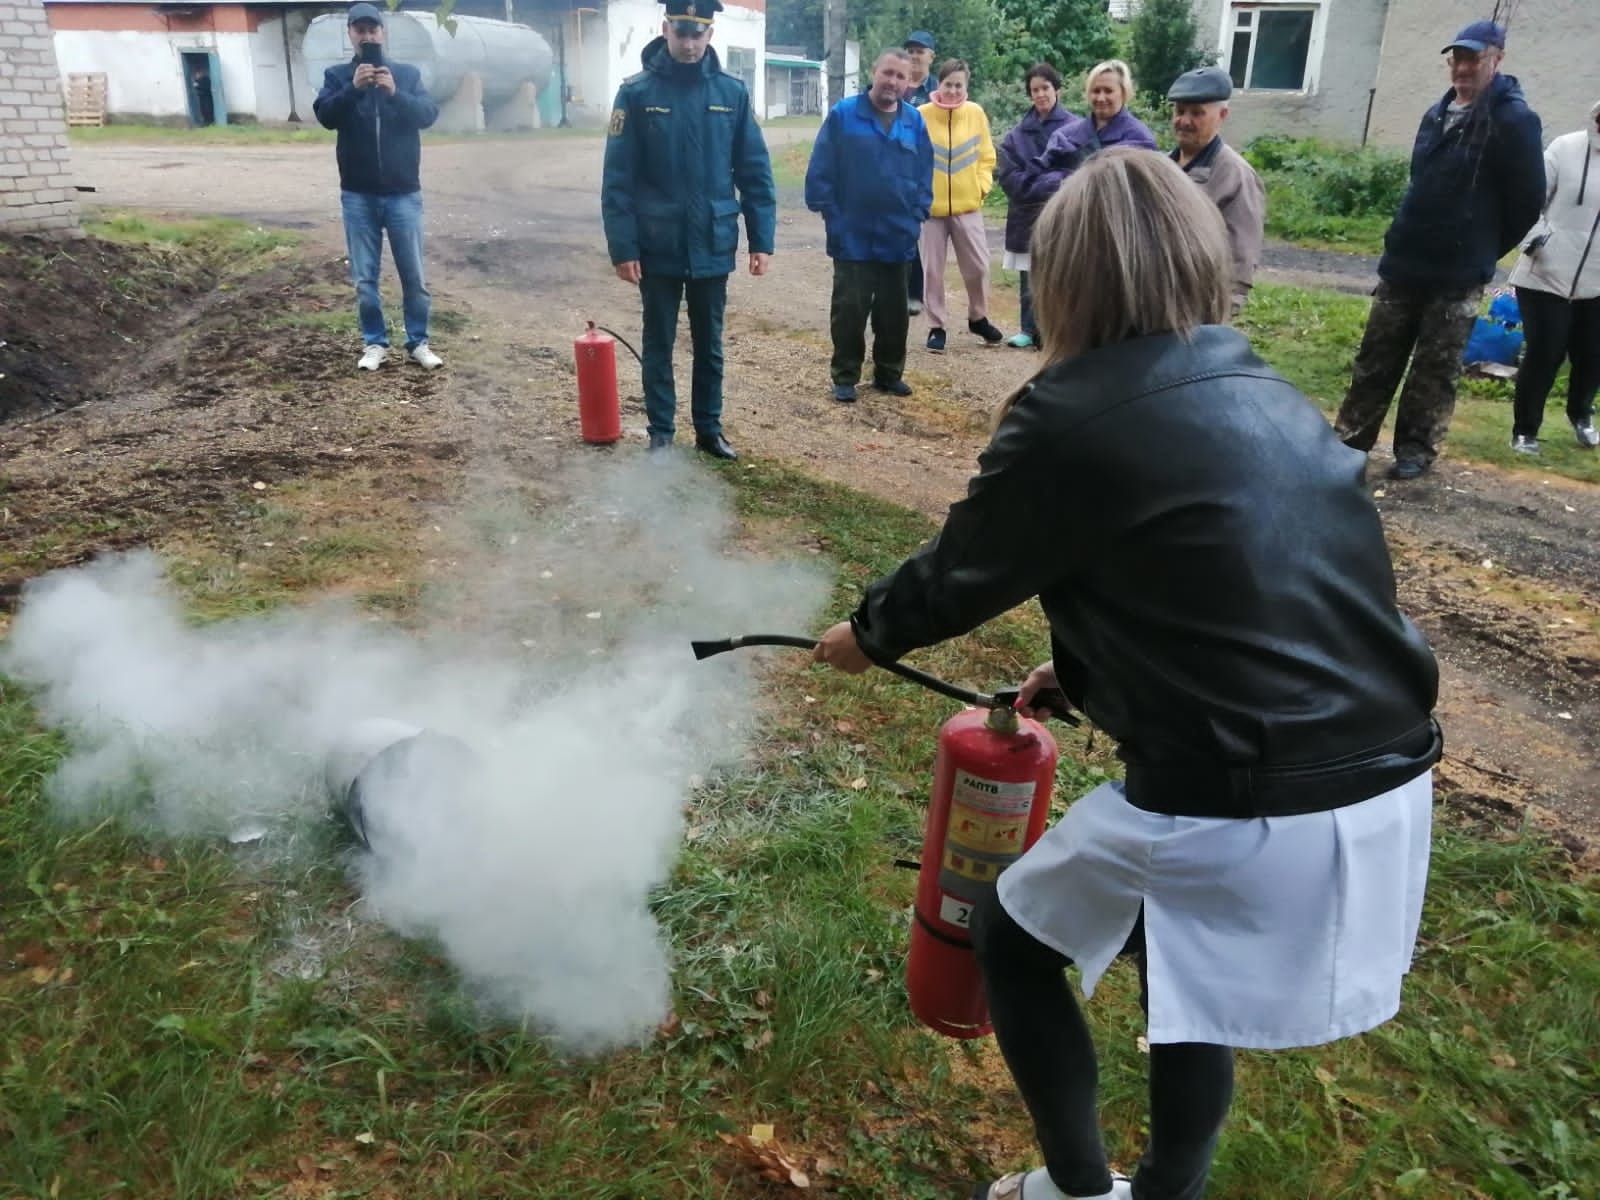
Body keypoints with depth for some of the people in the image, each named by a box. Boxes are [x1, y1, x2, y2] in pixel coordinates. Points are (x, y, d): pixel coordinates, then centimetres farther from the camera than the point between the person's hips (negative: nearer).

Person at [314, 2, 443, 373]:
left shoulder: (407, 73, 5)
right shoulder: (337, 76, 6)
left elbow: (429, 114, -8)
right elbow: (325, 115, -9)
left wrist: (394, 93, -23)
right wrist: (354, 88, -23)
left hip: (403, 193, 0)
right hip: (358, 195, 1)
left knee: (414, 275, 3)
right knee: (364, 277, 4)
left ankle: (418, 342, 14)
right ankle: (374, 343, 15)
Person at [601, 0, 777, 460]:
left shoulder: (732, 93, 1)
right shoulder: (637, 93, -5)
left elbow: (755, 171, 3)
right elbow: (618, 179, -7)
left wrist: (761, 240, -1)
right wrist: (622, 247, -12)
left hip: (713, 246, 2)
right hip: (658, 248, -2)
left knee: (709, 344, 13)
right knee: (658, 344, 9)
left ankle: (709, 429, 26)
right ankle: (661, 434, 20)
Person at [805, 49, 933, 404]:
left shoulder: (915, 121, 6)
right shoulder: (843, 114, -5)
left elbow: (924, 175, 10)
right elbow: (819, 170, -6)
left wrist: (917, 215, 1)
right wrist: (829, 213, -9)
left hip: (898, 237, 4)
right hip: (852, 236, -3)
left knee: (894, 311, 12)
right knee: (849, 309, 2)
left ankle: (889, 373, 25)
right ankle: (845, 377, 13)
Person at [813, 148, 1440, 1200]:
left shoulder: (1073, 415, -11)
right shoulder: (1266, 395, 10)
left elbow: (964, 572, 2)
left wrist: (870, 631, 21)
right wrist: (1084, 668, 30)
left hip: (1241, 810, -7)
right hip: (1390, 781, 8)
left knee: (1013, 937, 19)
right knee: (1191, 973, 32)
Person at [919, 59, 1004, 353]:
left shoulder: (976, 113, 1)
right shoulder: (922, 115, -7)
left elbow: (986, 156, 7)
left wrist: (982, 186, -4)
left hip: (968, 205, 2)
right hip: (932, 206, -2)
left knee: (978, 266, 7)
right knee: (933, 269, 4)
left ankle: (978, 318, 28)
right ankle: (936, 327, 15)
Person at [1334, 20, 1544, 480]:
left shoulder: (1514, 119, -10)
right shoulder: (1437, 114, 11)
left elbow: (1528, 200, -7)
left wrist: (1482, 250, 2)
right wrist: (1407, 240, 14)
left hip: (1458, 274, -6)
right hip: (1404, 263, 6)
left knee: (1436, 369, 2)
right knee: (1376, 357, 9)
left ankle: (1417, 449, 12)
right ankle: (1350, 438, 17)